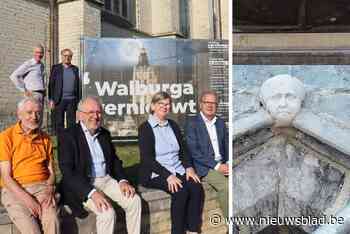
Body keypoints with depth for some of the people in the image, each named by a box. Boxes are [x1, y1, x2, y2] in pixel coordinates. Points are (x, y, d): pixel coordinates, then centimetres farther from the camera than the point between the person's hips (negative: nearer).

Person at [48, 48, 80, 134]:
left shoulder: (75, 69, 12)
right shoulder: (56, 68, 5)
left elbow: (78, 85, 11)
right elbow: (51, 84, 1)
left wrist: (79, 100, 5)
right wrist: (51, 100, -6)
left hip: (72, 100, 2)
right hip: (59, 100, -2)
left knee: (72, 122, 4)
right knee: (58, 123, 2)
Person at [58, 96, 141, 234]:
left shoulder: (105, 134, 11)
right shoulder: (68, 135, -9)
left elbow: (114, 159, 17)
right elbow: (67, 171, -17)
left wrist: (122, 180, -4)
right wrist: (92, 192, -28)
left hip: (106, 180, 6)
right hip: (82, 185, -6)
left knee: (134, 200, -12)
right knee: (107, 212, -26)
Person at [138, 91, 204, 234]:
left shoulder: (173, 125, 15)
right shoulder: (145, 128, -3)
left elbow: (182, 150, 14)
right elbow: (147, 158, -12)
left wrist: (188, 167, -5)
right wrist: (168, 175, -21)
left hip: (178, 170, 5)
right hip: (155, 174, -5)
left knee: (196, 187, -21)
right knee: (181, 190, -29)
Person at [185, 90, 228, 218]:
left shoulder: (220, 122, 15)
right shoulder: (191, 122, -5)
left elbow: (227, 145, 15)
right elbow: (193, 151, -12)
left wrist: (228, 163, -5)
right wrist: (216, 166, -16)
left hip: (222, 164, 6)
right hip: (204, 167, -5)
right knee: (226, 185, -28)